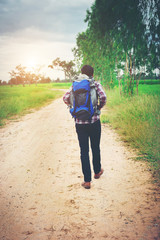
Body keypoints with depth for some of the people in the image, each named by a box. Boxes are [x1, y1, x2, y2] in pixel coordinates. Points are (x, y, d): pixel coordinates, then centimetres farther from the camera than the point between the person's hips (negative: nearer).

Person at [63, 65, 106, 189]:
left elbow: (66, 98, -4)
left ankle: (87, 181, 7)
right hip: (94, 121, -1)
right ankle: (97, 171, 39)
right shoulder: (96, 84, -2)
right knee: (96, 148, 19)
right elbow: (103, 97, -17)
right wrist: (99, 107, 1)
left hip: (80, 123, 1)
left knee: (84, 151, 6)